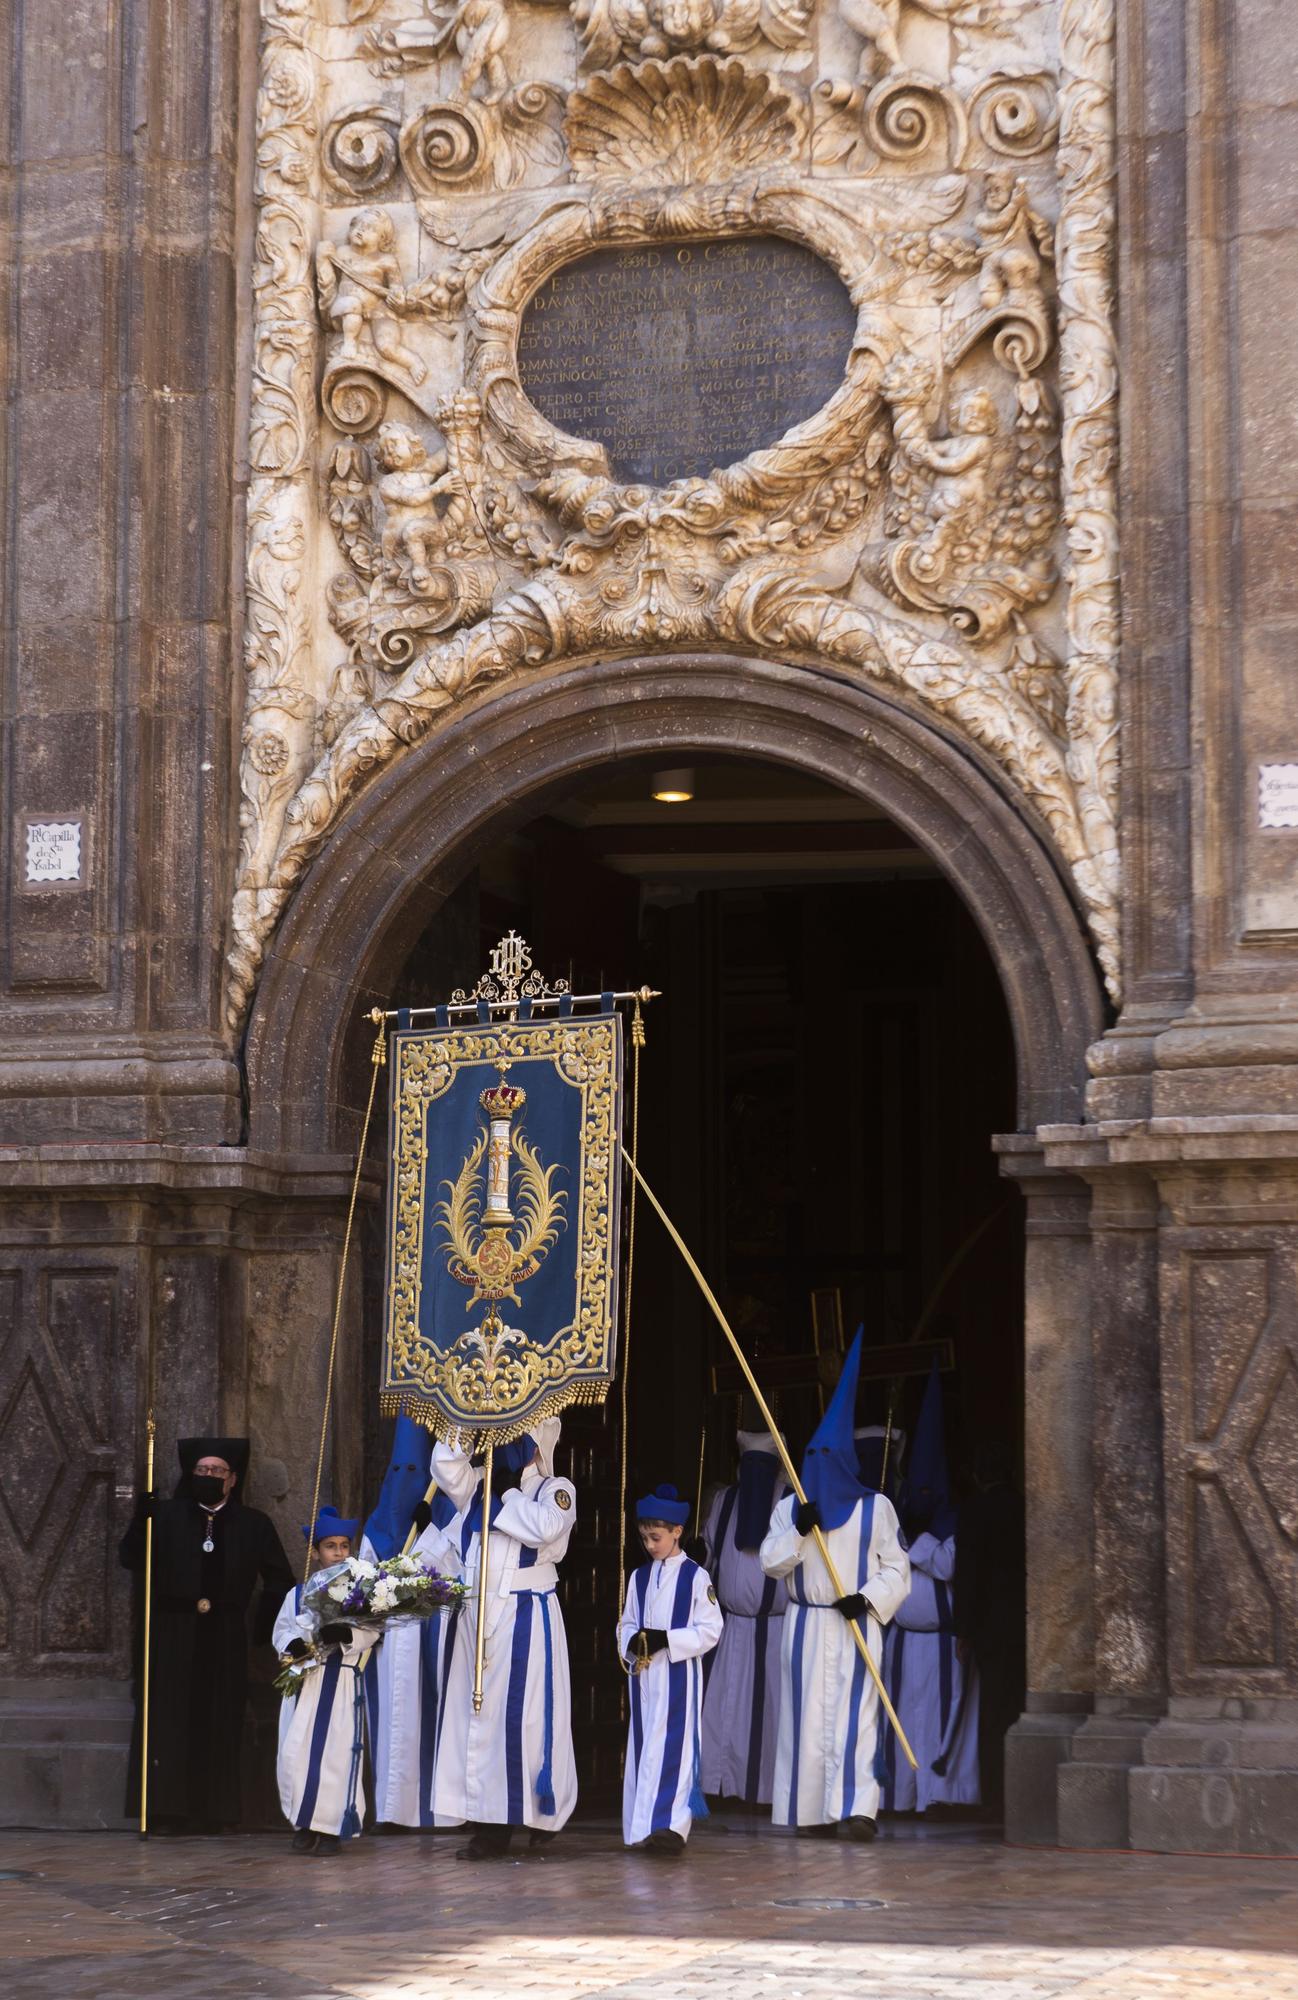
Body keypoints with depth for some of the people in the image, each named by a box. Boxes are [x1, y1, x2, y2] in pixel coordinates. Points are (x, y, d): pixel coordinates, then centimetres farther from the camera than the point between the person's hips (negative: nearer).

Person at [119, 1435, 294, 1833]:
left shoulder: (253, 1524, 8)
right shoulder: (166, 1516, 6)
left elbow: (279, 1578, 14)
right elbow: (130, 1558, -3)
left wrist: (264, 1622, 3)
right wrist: (142, 1517, -18)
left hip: (224, 1640, 1)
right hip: (173, 1636, -1)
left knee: (218, 1725, 1)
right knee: (170, 1721, -3)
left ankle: (213, 1812, 6)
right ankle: (165, 1811, -2)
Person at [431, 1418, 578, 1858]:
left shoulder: (555, 1490, 1)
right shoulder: (479, 1485, 14)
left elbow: (545, 1526, -19)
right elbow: (446, 1470, -4)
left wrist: (509, 1494, -7)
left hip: (525, 1619, -5)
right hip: (476, 1615, 5)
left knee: (518, 1717, -7)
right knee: (477, 1714, 4)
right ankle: (487, 1824, 7)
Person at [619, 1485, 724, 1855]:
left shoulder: (695, 1576, -5)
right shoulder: (639, 1577, 12)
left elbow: (709, 1630, -8)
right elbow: (626, 1623, 15)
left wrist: (666, 1639, -18)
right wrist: (632, 1642, -8)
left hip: (679, 1674, -5)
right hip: (643, 1673, 6)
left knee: (673, 1747, -11)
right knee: (642, 1747, 7)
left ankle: (670, 1825, -16)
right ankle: (642, 1828, 13)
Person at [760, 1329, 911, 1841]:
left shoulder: (875, 1507, 2)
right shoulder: (790, 1507, 9)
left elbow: (896, 1569, 2)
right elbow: (771, 1563, 3)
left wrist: (867, 1599, -14)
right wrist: (797, 1532, -14)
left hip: (857, 1626, -3)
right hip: (805, 1626, 3)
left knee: (853, 1715, -13)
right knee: (806, 1715, 3)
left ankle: (856, 1810, -19)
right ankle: (808, 1811, 11)